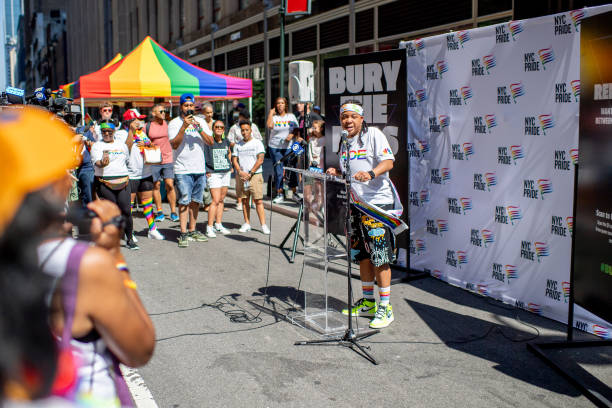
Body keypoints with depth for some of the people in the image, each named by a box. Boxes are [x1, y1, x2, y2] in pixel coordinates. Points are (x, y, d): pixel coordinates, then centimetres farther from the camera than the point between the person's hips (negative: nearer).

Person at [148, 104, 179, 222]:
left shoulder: (168, 124, 5)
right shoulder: (148, 127, 3)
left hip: (168, 159, 0)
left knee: (170, 185, -7)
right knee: (156, 186, 3)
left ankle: (173, 212, 1)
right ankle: (159, 212, 14)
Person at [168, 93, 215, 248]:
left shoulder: (201, 122, 12)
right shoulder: (174, 123, 0)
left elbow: (211, 142, 3)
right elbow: (174, 144, -13)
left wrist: (199, 129, -11)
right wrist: (184, 126, -20)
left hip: (200, 169, 4)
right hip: (183, 169, -4)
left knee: (196, 201, 9)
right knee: (184, 201, -9)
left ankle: (192, 231, 18)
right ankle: (183, 234, -7)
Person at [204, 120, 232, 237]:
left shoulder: (226, 141, 10)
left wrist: (230, 164, 16)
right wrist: (206, 170, -11)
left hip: (226, 173, 6)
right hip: (213, 174, -6)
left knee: (221, 199, 10)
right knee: (216, 200, -11)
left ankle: (218, 224, 19)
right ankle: (209, 227, -7)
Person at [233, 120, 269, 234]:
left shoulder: (257, 143, 1)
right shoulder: (238, 145, 12)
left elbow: (260, 160, -5)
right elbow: (235, 160, 10)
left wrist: (250, 173, -10)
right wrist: (241, 172, -7)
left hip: (255, 175, -4)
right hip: (241, 176, 4)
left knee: (258, 200, -8)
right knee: (245, 200, 7)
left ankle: (263, 225, -8)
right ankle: (247, 224, 14)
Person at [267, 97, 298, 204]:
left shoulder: (291, 116, 11)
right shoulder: (273, 117, 4)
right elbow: (269, 125, -16)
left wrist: (292, 135, -9)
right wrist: (271, 112, -6)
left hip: (289, 147, 1)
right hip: (275, 147, -1)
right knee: (278, 171, 0)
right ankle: (279, 194, 7)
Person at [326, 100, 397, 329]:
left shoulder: (374, 134, -6)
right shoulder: (343, 142, 14)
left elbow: (388, 162, -17)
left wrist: (371, 173, -34)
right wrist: (336, 173, 1)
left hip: (378, 202, -7)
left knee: (380, 257, -6)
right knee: (362, 256, 13)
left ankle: (385, 308, 1)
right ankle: (368, 303, 25)